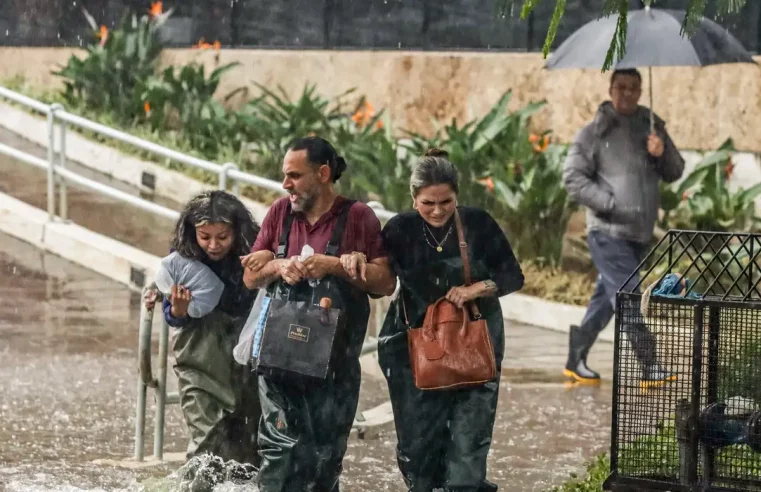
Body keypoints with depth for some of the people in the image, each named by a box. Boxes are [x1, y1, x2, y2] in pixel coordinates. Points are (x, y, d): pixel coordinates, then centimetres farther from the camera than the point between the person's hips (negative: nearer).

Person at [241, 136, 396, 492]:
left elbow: (386, 283, -5)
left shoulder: (357, 217, 0)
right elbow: (250, 276, 12)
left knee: (325, 456, 4)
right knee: (282, 449, -11)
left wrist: (336, 266, -17)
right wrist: (279, 267, -9)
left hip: (335, 364, -2)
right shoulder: (280, 212, 10)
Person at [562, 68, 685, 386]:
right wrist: (610, 203, -16)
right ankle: (649, 367, -12)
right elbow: (573, 177, -6)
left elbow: (675, 173, 12)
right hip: (607, 231, -6)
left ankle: (576, 361, 23)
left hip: (640, 232, 6)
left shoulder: (652, 127, 11)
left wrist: (662, 153, -10)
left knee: (607, 297, 12)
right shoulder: (595, 132, -3)